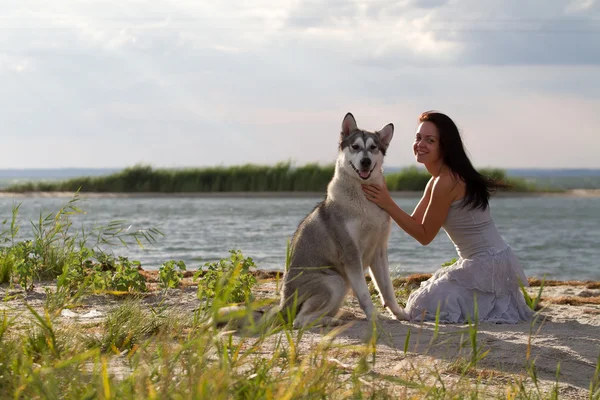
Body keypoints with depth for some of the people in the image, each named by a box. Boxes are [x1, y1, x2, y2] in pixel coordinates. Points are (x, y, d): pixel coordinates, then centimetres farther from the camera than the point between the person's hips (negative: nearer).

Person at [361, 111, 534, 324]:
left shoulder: (446, 182, -21)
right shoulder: (436, 181, 10)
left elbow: (425, 235, -15)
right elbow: (415, 222, 11)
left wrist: (388, 204, -16)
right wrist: (382, 198, 0)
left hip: (488, 265, -10)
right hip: (480, 263, 10)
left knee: (423, 309, -7)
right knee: (422, 302, 22)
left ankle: (499, 308, 0)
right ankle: (500, 305, 17)